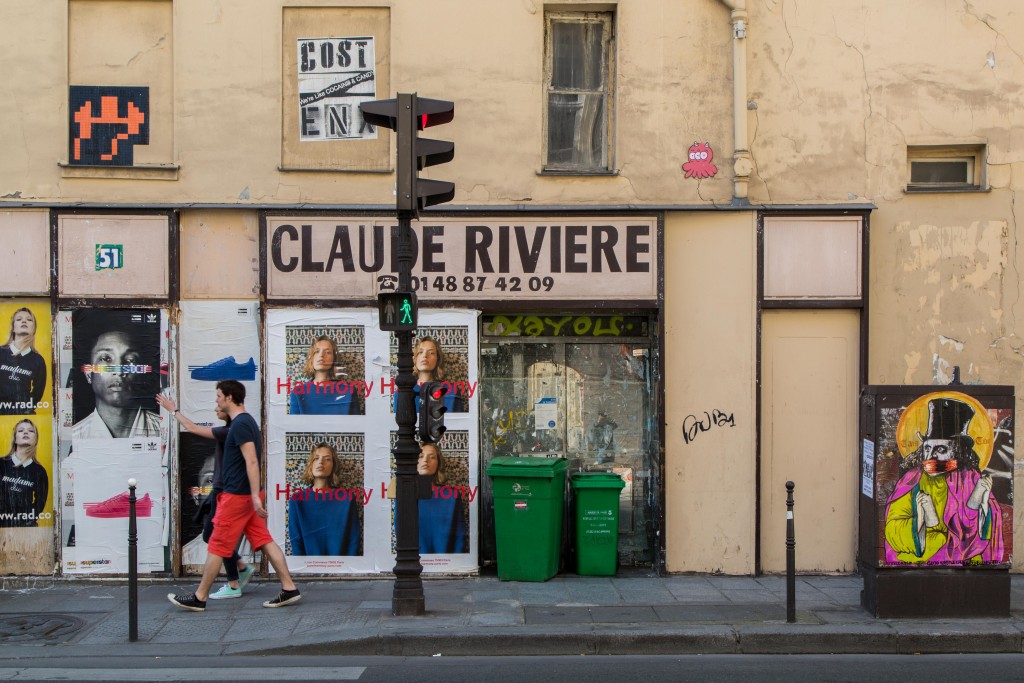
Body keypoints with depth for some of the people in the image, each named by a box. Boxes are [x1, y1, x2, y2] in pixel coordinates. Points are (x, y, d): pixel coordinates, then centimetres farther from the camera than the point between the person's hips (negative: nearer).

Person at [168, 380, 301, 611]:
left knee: (217, 546, 0)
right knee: (265, 542, 7)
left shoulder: (240, 425, -16)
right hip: (246, 494, 10)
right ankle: (289, 589, 4)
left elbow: (251, 461, -24)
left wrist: (255, 496, -28)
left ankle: (199, 598, 8)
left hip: (237, 495, -10)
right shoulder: (247, 422, 15)